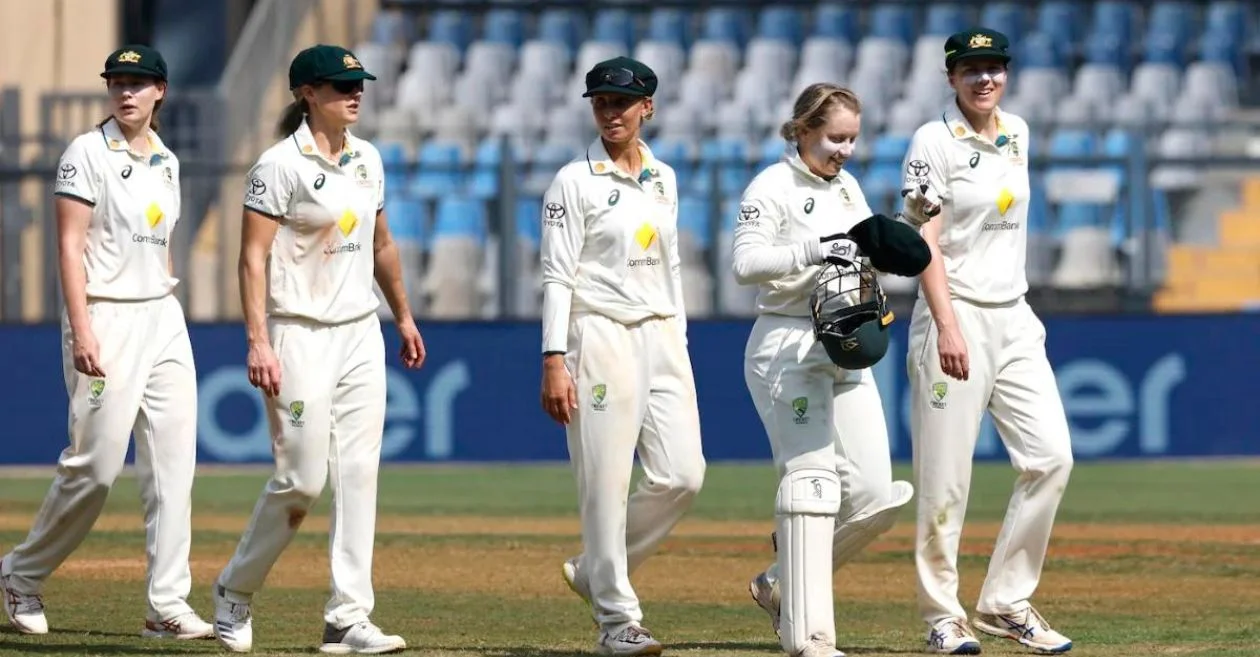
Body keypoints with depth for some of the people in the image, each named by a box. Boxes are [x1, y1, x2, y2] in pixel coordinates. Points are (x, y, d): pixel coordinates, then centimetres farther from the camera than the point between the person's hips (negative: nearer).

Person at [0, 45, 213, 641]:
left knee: (173, 463, 0)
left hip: (163, 317, 7)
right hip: (106, 317, -7)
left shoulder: (165, 161, 13)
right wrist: (82, 332, -20)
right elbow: (70, 246, -12)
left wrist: (170, 323, 17)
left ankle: (167, 603, 0)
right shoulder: (88, 153, -7)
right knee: (96, 464, -6)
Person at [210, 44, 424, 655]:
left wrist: (404, 318, 26)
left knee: (358, 474, 0)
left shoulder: (367, 159, 10)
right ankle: (234, 591, 15)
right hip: (301, 335, -7)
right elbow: (254, 255, -15)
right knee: (301, 478, -6)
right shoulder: (280, 165, -11)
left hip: (360, 335, 7)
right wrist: (258, 343, -22)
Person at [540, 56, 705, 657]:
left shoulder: (663, 179, 13)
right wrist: (554, 360, -15)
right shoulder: (575, 181, -4)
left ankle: (595, 572, 17)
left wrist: (680, 346, 15)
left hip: (662, 336, 6)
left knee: (681, 476, -2)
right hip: (601, 336, -6)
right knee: (606, 483, -6)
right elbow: (557, 276, -8)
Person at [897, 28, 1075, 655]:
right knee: (945, 479, -5)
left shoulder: (1016, 133, 12)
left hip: (1014, 318, 7)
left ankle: (1006, 603, 7)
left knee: (1051, 458, -2)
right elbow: (923, 240, -14)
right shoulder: (935, 141, -8)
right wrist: (947, 326, -22)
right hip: (956, 317, -7)